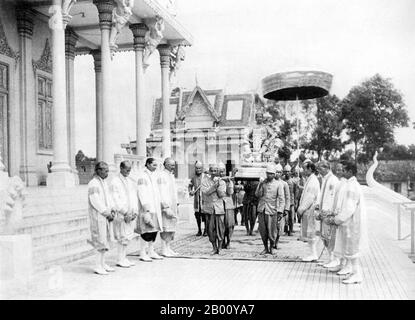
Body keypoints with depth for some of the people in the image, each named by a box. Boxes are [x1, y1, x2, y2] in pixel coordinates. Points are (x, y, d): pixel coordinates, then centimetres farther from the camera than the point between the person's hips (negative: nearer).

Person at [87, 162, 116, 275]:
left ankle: (102, 263, 22)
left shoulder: (104, 182, 14)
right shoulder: (93, 184, -14)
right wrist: (107, 213, -15)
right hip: (98, 216, -9)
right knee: (102, 241, -6)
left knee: (106, 239, 12)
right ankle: (98, 267, 1)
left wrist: (112, 210, 2)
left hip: (106, 215, 9)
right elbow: (95, 202, -18)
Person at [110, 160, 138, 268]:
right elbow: (115, 199, -13)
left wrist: (135, 211, 4)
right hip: (121, 214, -7)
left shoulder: (130, 181, 15)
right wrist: (125, 213, -16)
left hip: (131, 214, 7)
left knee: (128, 236, 9)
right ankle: (120, 260, 3)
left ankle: (124, 258, 16)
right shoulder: (115, 181, -7)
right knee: (123, 237, -5)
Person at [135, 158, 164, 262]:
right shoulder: (142, 176, -11)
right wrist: (146, 207, -21)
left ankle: (151, 251, 19)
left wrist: (160, 202, 13)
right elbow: (142, 193, -16)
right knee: (147, 230, -7)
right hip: (147, 207, -8)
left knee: (155, 229, 9)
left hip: (155, 206, 8)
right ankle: (142, 253, 2)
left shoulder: (154, 175, 15)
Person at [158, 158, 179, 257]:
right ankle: (164, 250, 0)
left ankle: (168, 248, 17)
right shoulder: (162, 176, -13)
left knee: (172, 227, 11)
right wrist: (166, 207, -22)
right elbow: (162, 194, -19)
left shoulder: (171, 175, 16)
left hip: (172, 206, 9)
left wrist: (176, 204, 17)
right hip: (166, 205, -9)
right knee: (166, 228, -6)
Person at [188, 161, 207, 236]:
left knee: (205, 215, -4)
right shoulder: (193, 177, 10)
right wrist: (190, 191, 4)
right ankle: (199, 230, 18)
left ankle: (206, 230, 9)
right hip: (196, 199, 4)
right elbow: (190, 185, 23)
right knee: (197, 215, 6)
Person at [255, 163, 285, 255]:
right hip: (261, 210, 3)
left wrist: (280, 212, -11)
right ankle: (265, 248, 22)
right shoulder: (263, 182, 10)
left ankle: (271, 248, 21)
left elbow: (281, 199, -4)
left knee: (271, 232, -1)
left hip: (272, 211, -3)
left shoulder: (278, 184, -1)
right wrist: (260, 185, -11)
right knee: (262, 231, 6)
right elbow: (257, 195, 3)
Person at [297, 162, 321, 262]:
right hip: (307, 210, 10)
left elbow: (310, 197, -20)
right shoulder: (310, 180, 16)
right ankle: (313, 254, 17)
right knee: (308, 233, 12)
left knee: (310, 233, -4)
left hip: (310, 210, -10)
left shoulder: (313, 181, -15)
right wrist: (301, 208, 15)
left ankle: (313, 254, 2)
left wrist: (302, 209, -17)